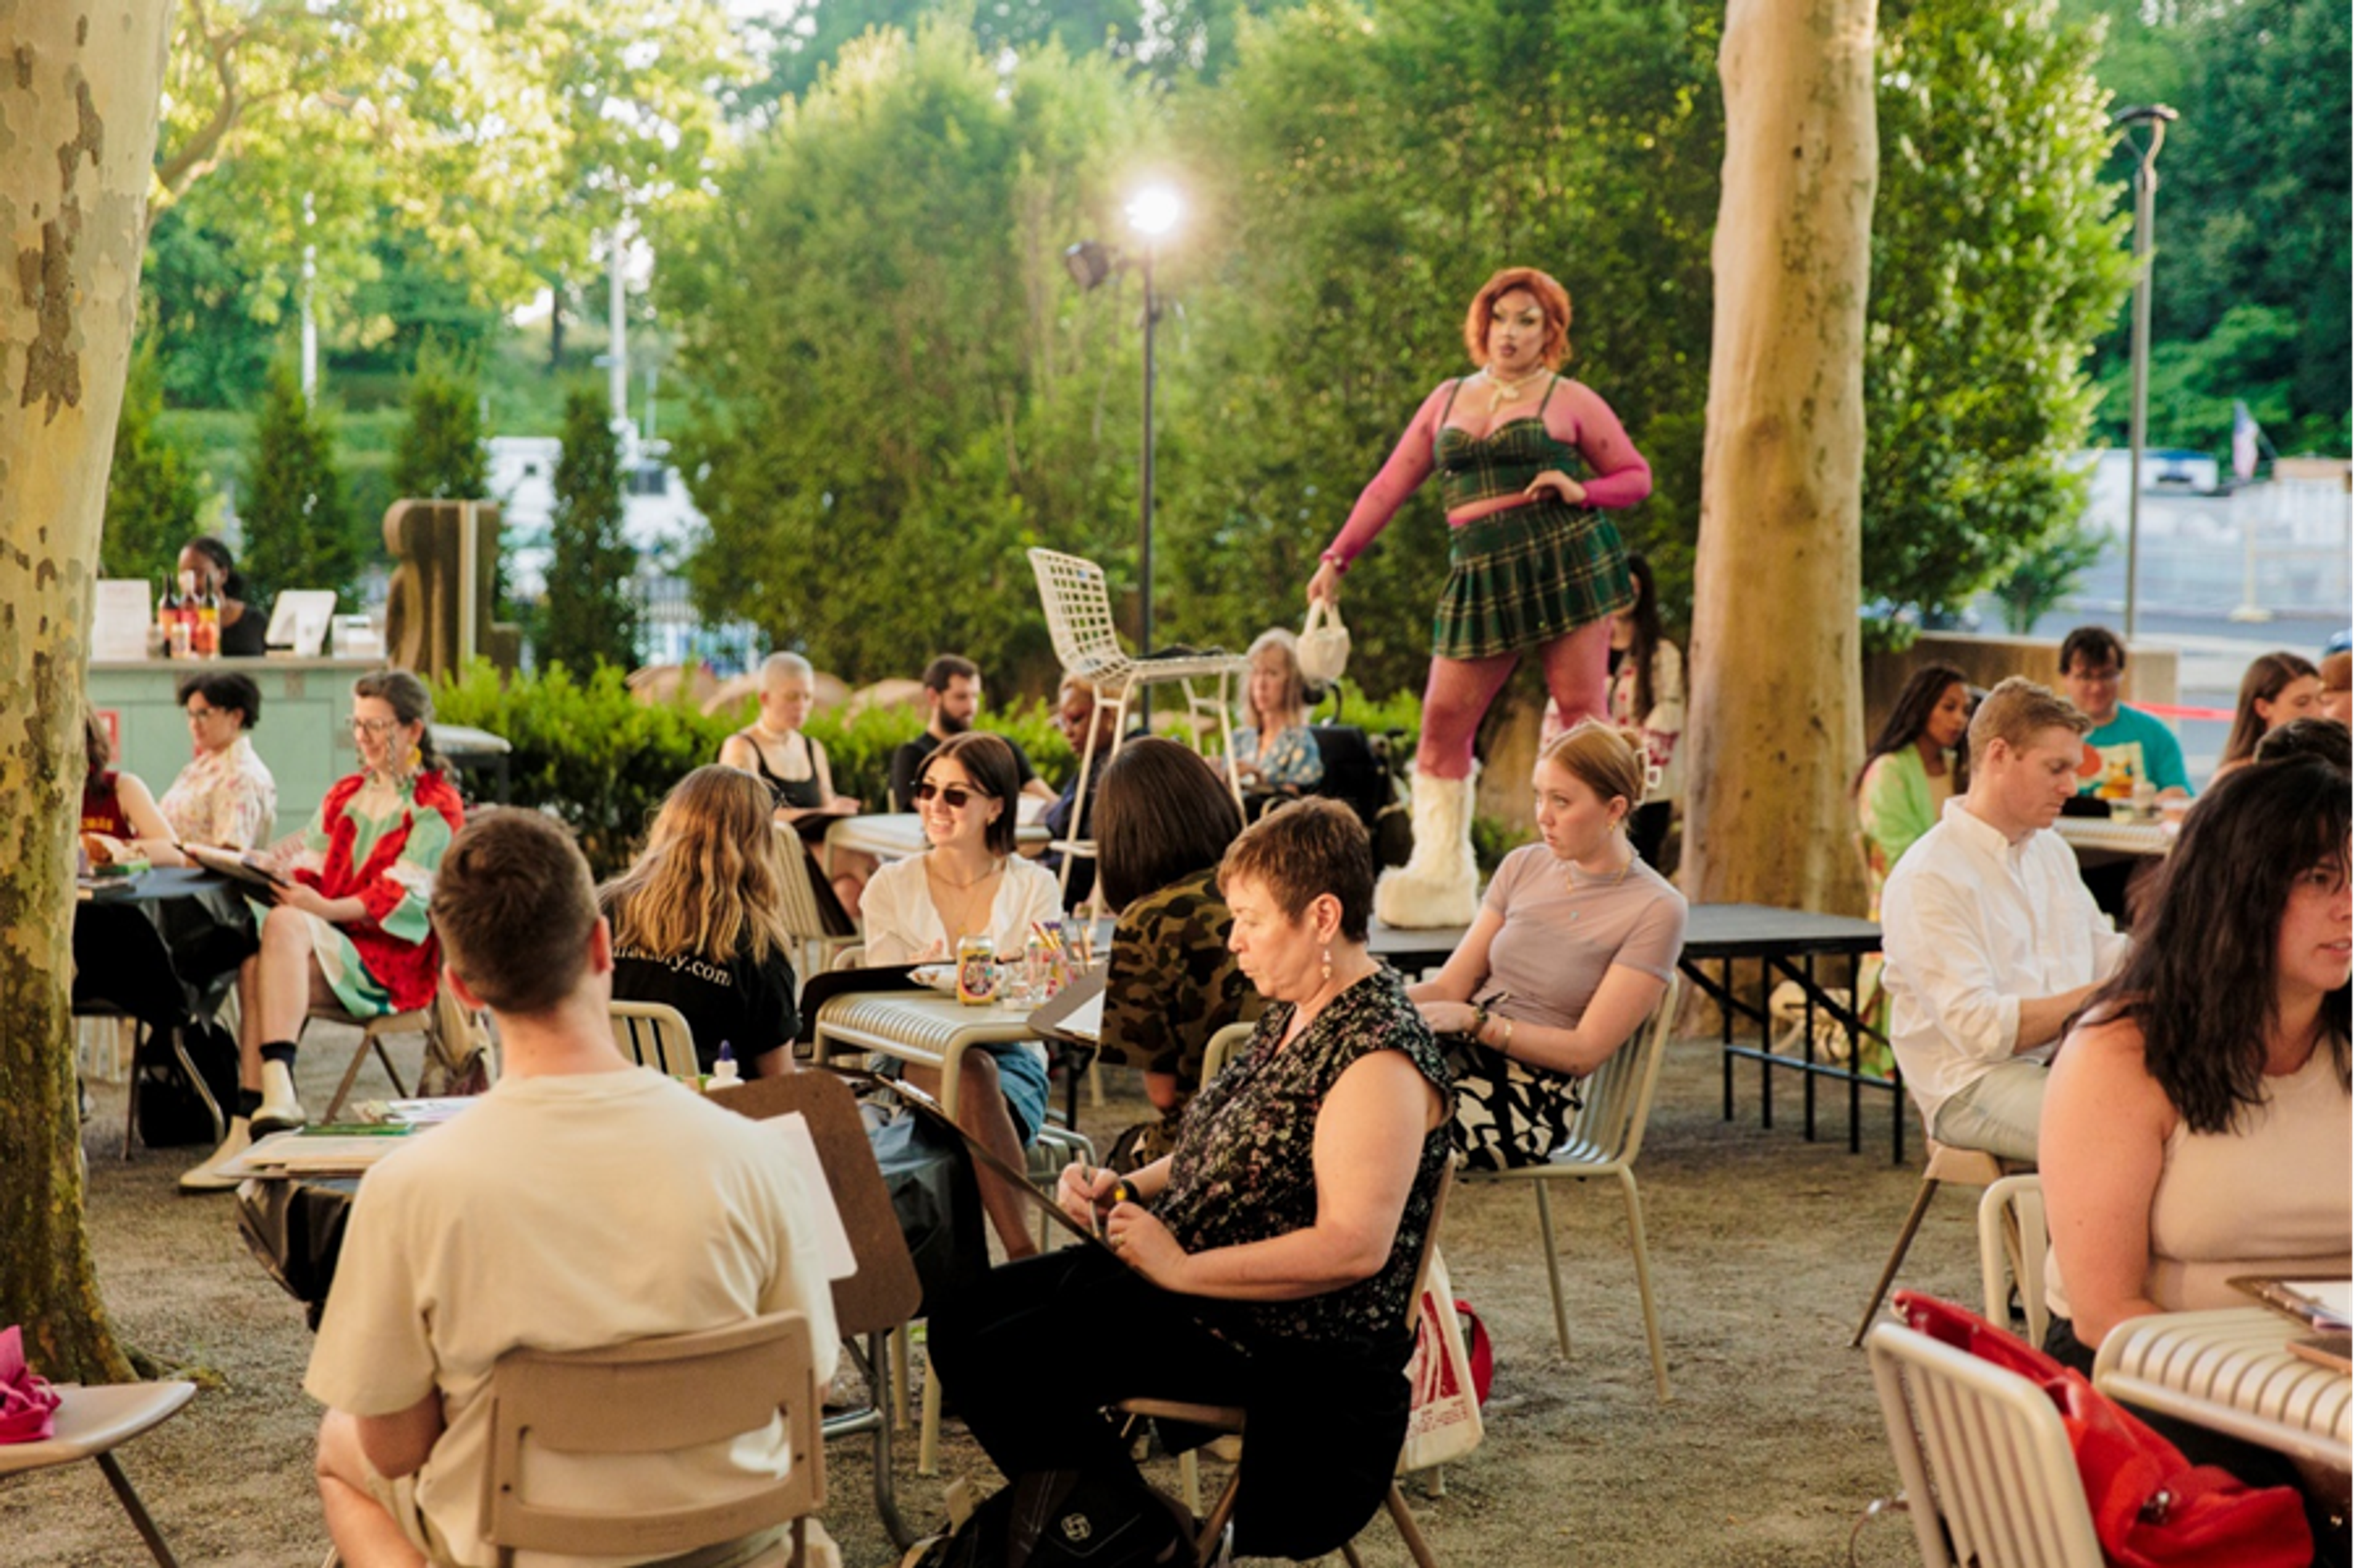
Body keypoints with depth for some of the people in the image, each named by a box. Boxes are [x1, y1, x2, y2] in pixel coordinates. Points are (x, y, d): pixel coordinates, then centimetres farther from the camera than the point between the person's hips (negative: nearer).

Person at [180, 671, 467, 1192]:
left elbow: (405, 898, -9)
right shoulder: (344, 795, 24)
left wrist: (329, 909, -21)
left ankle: (278, 1087, -47)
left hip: (393, 961, -6)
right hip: (324, 949, 6)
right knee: (258, 964, -28)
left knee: (284, 923, -33)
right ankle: (252, 1122, -37)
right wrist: (285, 885, -8)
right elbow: (308, 867, 15)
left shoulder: (437, 804, 3)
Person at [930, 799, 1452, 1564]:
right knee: (961, 1322, 8)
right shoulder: (1294, 1015, 10)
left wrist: (1184, 1269, -22)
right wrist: (1128, 1188, 4)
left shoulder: (1380, 1055, -22)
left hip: (1291, 1339, -10)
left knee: (1008, 1364, -20)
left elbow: (1355, 1247, -28)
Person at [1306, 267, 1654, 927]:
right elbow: (1391, 484, 18)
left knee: (1581, 714, -5)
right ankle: (1440, 880, 1)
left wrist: (1582, 490, -10)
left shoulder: (1570, 400, 7)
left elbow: (1636, 476, 10)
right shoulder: (1448, 400, 18)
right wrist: (1338, 557, 11)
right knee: (1444, 723, -4)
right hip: (1484, 575, 3)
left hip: (1565, 560, -3)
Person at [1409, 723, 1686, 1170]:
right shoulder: (1524, 867, 14)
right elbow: (1450, 986, 11)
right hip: (1463, 1057, 5)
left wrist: (1475, 1022, -19)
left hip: (1536, 1098, -5)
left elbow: (1586, 1051, -9)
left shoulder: (1655, 910, -4)